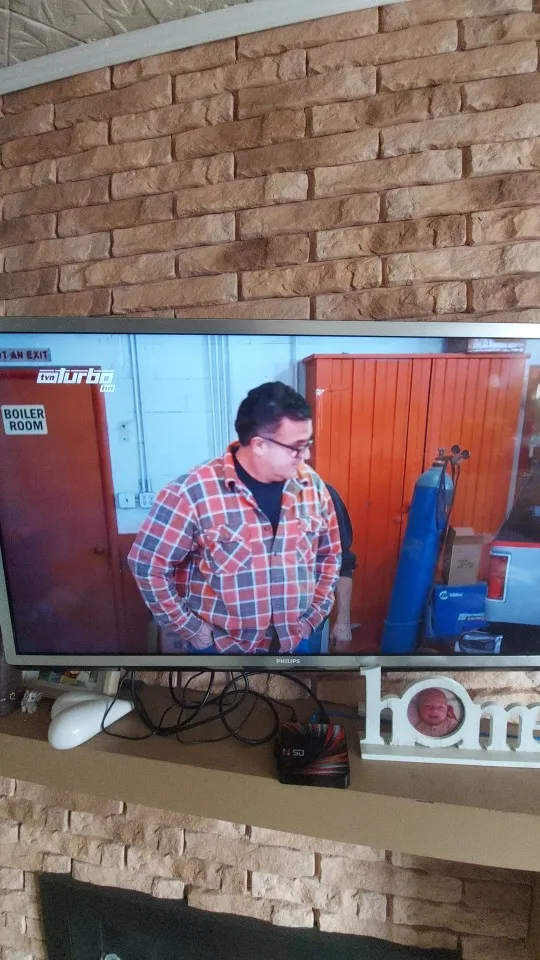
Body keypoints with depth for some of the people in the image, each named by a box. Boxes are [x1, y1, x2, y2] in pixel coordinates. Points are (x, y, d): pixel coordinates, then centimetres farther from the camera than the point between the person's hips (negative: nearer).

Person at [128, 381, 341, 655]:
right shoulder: (193, 492, -23)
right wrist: (191, 629, -12)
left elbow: (329, 554, 6)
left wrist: (314, 614, 0)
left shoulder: (312, 486, -8)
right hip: (218, 650, -4)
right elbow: (147, 564, -15)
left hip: (291, 646, 4)